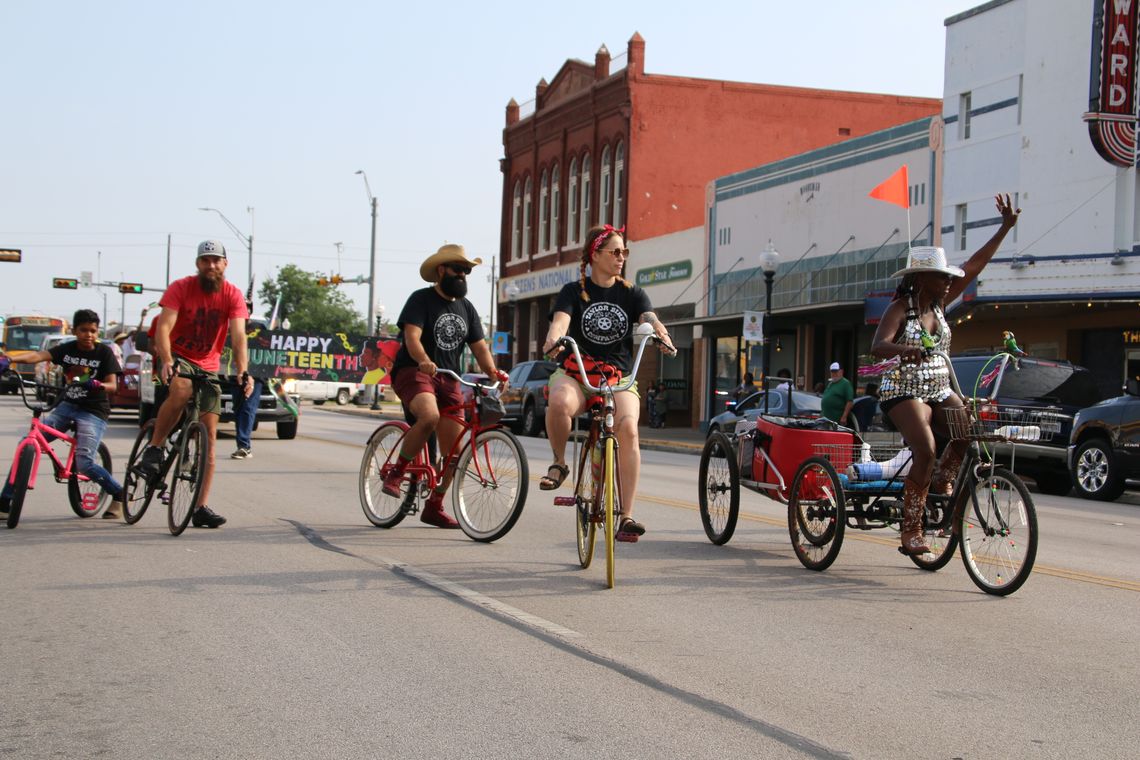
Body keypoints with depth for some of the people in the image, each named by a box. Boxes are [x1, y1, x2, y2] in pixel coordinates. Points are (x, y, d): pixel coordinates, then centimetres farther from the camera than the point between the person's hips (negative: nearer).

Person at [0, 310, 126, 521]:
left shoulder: (104, 352, -5)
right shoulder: (66, 349, 2)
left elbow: (113, 385, -12)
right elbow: (38, 356, -14)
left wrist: (98, 385, -36)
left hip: (93, 412, -4)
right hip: (67, 406, 4)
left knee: (84, 463, -22)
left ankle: (118, 495, 3)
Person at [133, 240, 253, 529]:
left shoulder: (233, 295, -10)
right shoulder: (181, 288, -14)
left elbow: (238, 336, -20)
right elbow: (163, 327, -24)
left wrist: (243, 372, -36)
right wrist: (166, 362, -42)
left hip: (208, 367, 3)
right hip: (176, 358, -3)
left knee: (209, 434, -4)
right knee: (181, 390, -38)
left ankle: (201, 507, -1)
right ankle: (153, 451, -19)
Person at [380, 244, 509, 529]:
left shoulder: (466, 308, 15)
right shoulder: (421, 299, -4)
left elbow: (480, 346, 9)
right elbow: (412, 336, -19)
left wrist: (492, 371, -11)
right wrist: (424, 361, -39)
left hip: (448, 379, 6)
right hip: (413, 372, -6)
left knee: (454, 450, -2)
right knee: (430, 416, -36)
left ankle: (434, 506, 14)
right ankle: (395, 473, -16)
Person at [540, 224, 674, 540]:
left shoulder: (631, 293, 11)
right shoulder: (573, 291, 6)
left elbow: (650, 318, -7)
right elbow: (560, 321, -13)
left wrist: (662, 335, -31)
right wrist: (553, 339, -37)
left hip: (618, 376, 1)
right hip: (574, 374, -1)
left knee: (628, 427, -30)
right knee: (559, 403, -38)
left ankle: (626, 516, -26)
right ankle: (559, 463, -8)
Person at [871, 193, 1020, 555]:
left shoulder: (938, 304, 8)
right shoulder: (900, 308, -9)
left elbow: (974, 266, 8)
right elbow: (877, 346, -25)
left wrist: (1005, 228, 4)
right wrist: (906, 349, -47)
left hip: (939, 391, 7)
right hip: (903, 391, -7)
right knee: (925, 450, -26)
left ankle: (941, 481, 5)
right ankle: (911, 532, -21)